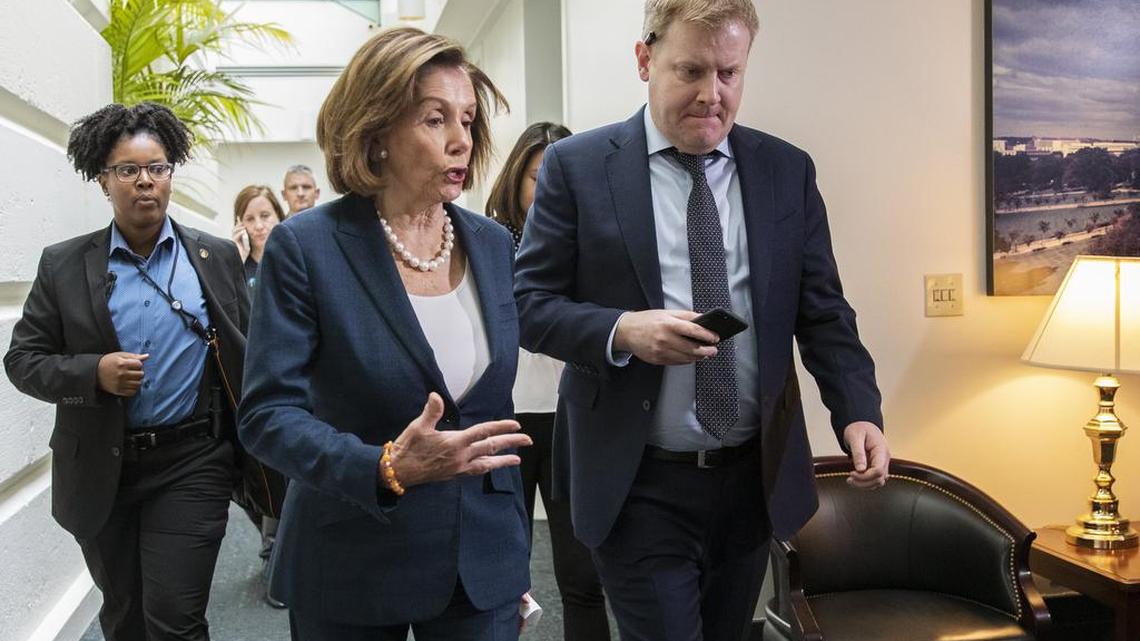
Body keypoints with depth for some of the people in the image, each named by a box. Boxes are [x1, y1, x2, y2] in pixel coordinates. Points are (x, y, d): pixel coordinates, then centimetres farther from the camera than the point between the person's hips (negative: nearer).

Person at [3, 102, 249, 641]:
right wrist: (94, 373, -17)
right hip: (101, 470, 2)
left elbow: (247, 353, 5)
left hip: (191, 464, -1)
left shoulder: (217, 257, 2)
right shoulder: (63, 265, 1)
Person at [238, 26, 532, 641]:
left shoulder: (492, 243, 3)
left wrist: (515, 563, 12)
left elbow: (497, 408, 9)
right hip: (351, 571, -3)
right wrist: (386, 469, -30)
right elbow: (267, 414, -14)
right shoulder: (306, 246, -12)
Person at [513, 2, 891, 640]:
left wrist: (859, 412, -11)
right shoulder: (578, 167, -5)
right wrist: (622, 330, -23)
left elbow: (822, 311, 4)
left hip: (755, 478, 4)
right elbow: (530, 302, -5)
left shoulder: (788, 170, 4)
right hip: (638, 485, -3)